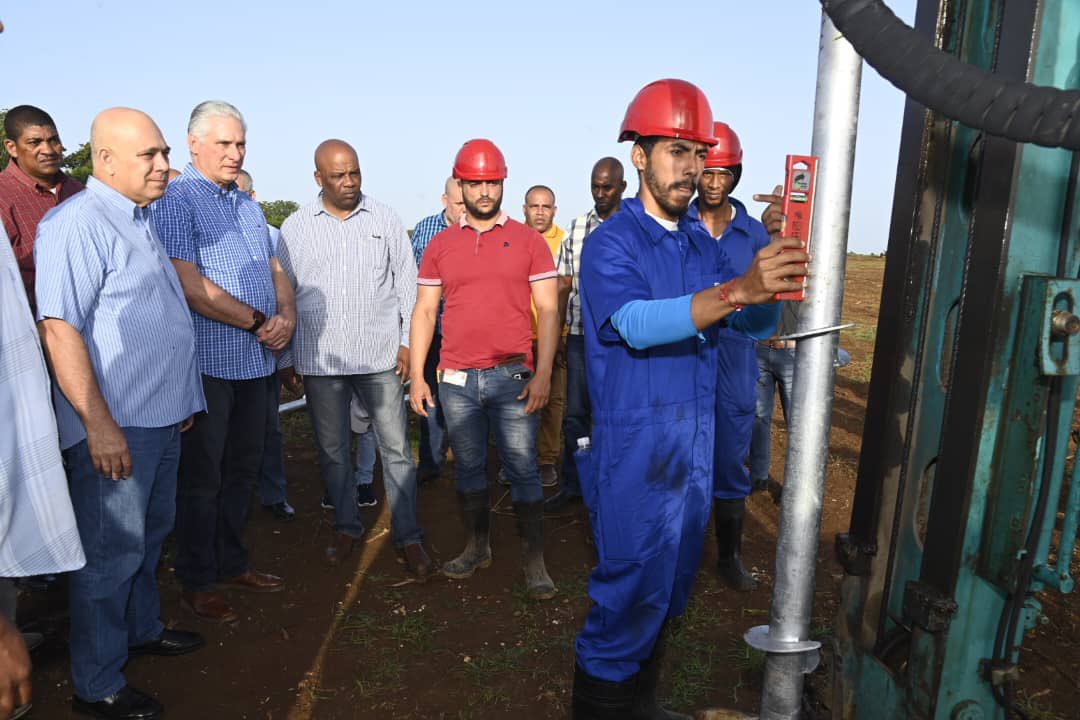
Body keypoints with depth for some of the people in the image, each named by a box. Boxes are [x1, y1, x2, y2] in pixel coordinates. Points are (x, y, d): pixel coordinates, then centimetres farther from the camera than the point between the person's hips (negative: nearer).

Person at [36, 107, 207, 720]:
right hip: (114, 425, -9)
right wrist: (99, 425, -23)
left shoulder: (143, 220, 14)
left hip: (162, 416, 9)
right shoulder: (77, 224, -16)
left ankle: (142, 629, 40)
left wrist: (181, 399, 22)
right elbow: (59, 328, -22)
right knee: (111, 553, 2)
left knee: (150, 534, 21)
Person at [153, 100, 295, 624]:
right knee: (202, 476, 4)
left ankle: (232, 563, 32)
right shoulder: (176, 199, -8)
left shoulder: (248, 206, 17)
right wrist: (256, 321, -16)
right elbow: (188, 283, -19)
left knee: (243, 469, 16)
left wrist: (287, 316, -4)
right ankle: (197, 582, 19)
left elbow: (275, 270, 16)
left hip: (256, 360, 8)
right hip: (208, 361, -7)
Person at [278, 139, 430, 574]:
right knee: (332, 450, 12)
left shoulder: (384, 219, 4)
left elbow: (407, 284, 6)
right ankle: (347, 527, 29)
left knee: (396, 448, 1)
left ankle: (408, 536, 13)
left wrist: (408, 342, 0)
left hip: (380, 357, -1)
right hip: (319, 359, 1)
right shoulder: (295, 227, 6)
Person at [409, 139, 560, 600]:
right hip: (456, 380, 3)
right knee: (468, 468, 13)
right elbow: (424, 312, 9)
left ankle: (534, 561, 13)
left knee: (523, 470, 1)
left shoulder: (528, 240, 2)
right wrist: (417, 377, 3)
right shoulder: (440, 245, 9)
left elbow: (547, 310, -1)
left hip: (512, 377, -2)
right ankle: (477, 547, 30)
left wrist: (543, 374, -10)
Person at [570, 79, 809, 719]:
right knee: (632, 591, 0)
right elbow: (637, 323, -29)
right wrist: (738, 290, -41)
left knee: (671, 587, 19)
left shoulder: (702, 241, 10)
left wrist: (781, 271, -13)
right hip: (637, 446, -7)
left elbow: (747, 312, 6)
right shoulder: (611, 242, -12)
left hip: (695, 441, 7)